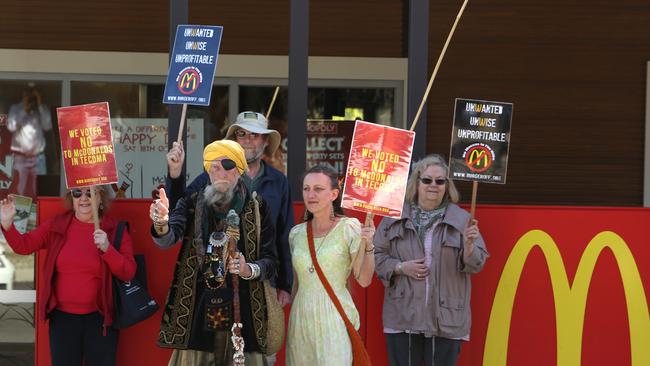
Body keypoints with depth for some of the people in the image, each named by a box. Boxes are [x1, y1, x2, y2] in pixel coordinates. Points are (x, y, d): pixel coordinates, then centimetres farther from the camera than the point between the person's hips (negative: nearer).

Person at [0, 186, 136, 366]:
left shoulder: (115, 230, -3)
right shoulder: (57, 225, 3)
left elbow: (128, 273, -8)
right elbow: (23, 246, 4)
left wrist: (107, 248, -23)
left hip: (99, 319, -2)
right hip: (62, 317, 2)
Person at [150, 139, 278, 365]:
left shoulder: (257, 208, 7)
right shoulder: (192, 204, 7)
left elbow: (271, 260, 6)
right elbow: (169, 238, -10)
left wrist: (249, 270, -16)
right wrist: (162, 224, -33)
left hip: (242, 311, 0)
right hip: (197, 311, 0)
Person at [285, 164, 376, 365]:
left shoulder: (349, 228, -5)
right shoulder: (296, 233, 8)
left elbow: (364, 280, -7)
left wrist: (368, 246, -20)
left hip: (335, 318, -4)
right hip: (302, 318, 4)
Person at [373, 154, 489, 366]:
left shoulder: (461, 220, 3)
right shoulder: (394, 217, 5)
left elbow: (476, 265, 1)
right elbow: (377, 255, 8)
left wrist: (468, 246, -19)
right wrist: (401, 268, -8)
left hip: (446, 319, -1)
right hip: (403, 317, 1)